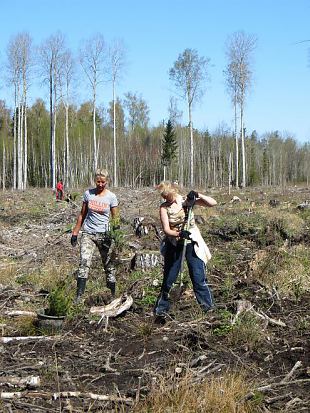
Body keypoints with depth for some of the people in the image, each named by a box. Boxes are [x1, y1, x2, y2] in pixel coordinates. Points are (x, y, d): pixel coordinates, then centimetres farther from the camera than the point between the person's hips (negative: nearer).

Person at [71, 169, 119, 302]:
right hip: (88, 233, 1)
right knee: (84, 262, -17)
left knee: (109, 265, 6)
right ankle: (79, 295, -19)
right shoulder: (88, 193, 4)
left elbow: (115, 218, 3)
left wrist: (116, 227, -15)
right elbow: (82, 215, 12)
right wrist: (75, 233, 11)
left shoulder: (111, 197, -1)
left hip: (104, 234, -1)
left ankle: (113, 294, 19)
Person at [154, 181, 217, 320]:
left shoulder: (187, 200, -6)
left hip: (192, 244, -1)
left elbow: (213, 203, -9)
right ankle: (160, 311, 20)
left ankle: (209, 308, 6)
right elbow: (166, 229, -13)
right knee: (168, 279, 8)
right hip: (174, 245, 1)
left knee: (199, 279, -4)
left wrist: (198, 195, -23)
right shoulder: (164, 207, -5)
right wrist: (179, 234, -32)